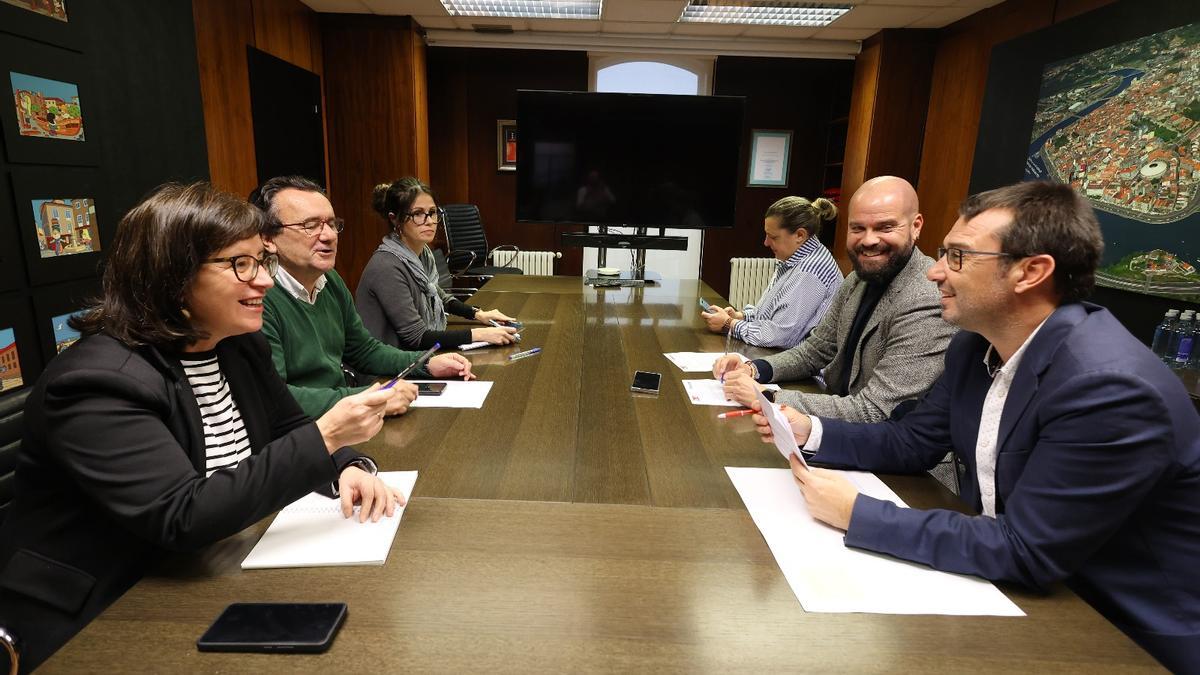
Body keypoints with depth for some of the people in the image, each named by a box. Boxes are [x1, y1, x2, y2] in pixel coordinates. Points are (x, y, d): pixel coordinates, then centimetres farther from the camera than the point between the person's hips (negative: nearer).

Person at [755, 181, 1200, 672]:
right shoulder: (976, 345, -5)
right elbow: (914, 443, 5)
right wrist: (811, 431, -9)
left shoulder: (1113, 388, -29)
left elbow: (1025, 551, -29)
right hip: (1025, 586, 6)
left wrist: (858, 513, -29)